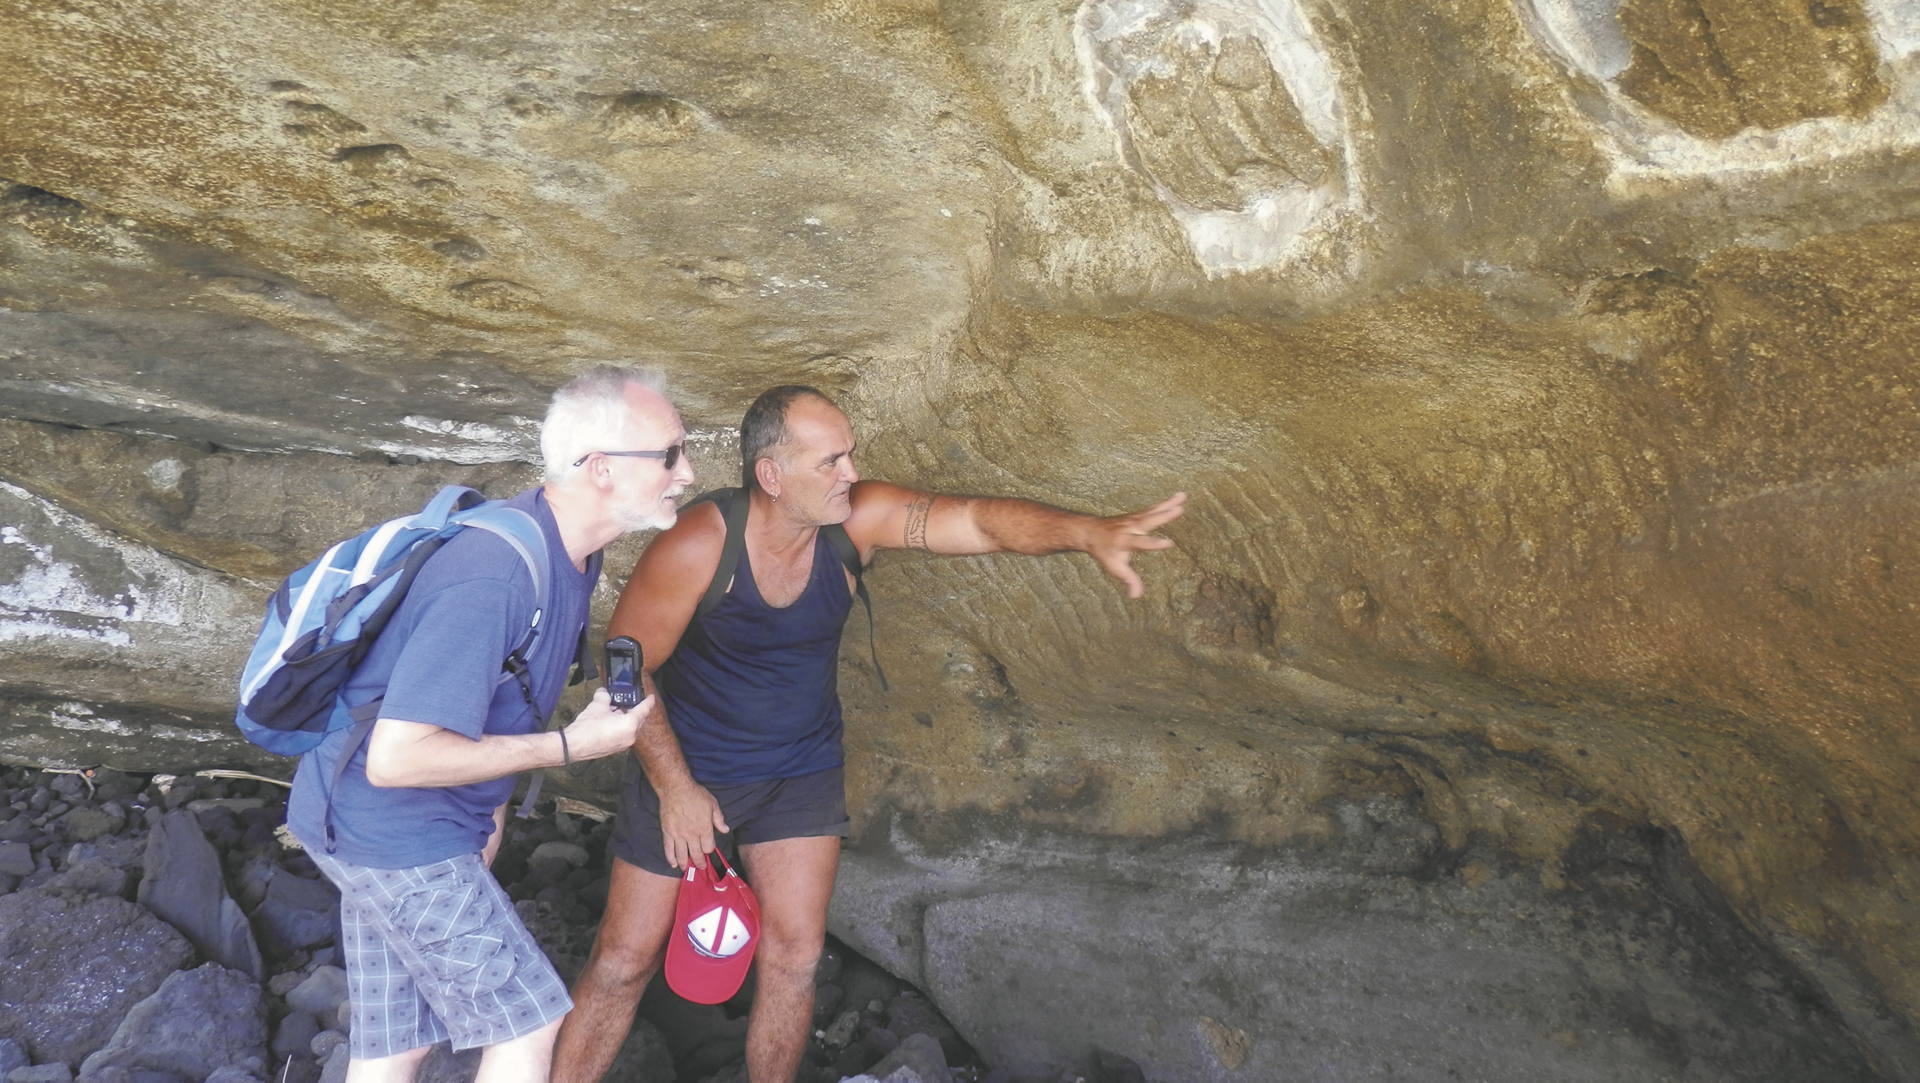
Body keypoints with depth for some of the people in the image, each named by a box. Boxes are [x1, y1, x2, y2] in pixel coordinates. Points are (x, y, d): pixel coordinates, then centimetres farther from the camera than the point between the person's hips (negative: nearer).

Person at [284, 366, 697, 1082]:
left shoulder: (571, 553, 1)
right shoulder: (496, 578, -31)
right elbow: (397, 757, -31)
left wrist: (492, 802, 17)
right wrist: (569, 746, -24)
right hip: (396, 834, -9)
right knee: (528, 1021, 2)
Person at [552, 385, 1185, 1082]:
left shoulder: (859, 518, -18)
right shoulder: (696, 548, -25)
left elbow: (976, 519, -30)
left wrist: (1091, 534, -46)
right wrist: (675, 788, -15)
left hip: (804, 769, 3)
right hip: (688, 767, -3)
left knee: (794, 956, 7)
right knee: (627, 959, 5)